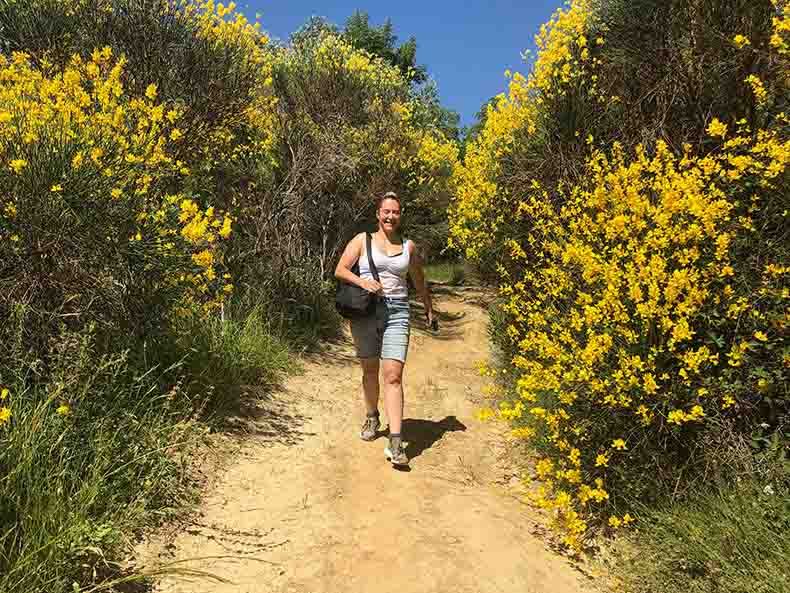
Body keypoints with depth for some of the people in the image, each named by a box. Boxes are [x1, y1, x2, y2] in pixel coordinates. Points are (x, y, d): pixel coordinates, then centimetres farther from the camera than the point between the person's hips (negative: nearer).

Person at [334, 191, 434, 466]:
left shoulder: (409, 246, 11)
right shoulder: (362, 240, 5)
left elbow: (418, 281, 24)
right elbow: (340, 270, 1)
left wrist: (429, 309, 31)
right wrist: (363, 282, -16)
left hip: (396, 313, 0)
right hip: (365, 311, 0)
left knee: (393, 375, -11)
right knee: (370, 371, 13)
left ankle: (395, 442, -13)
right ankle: (372, 417, 39)